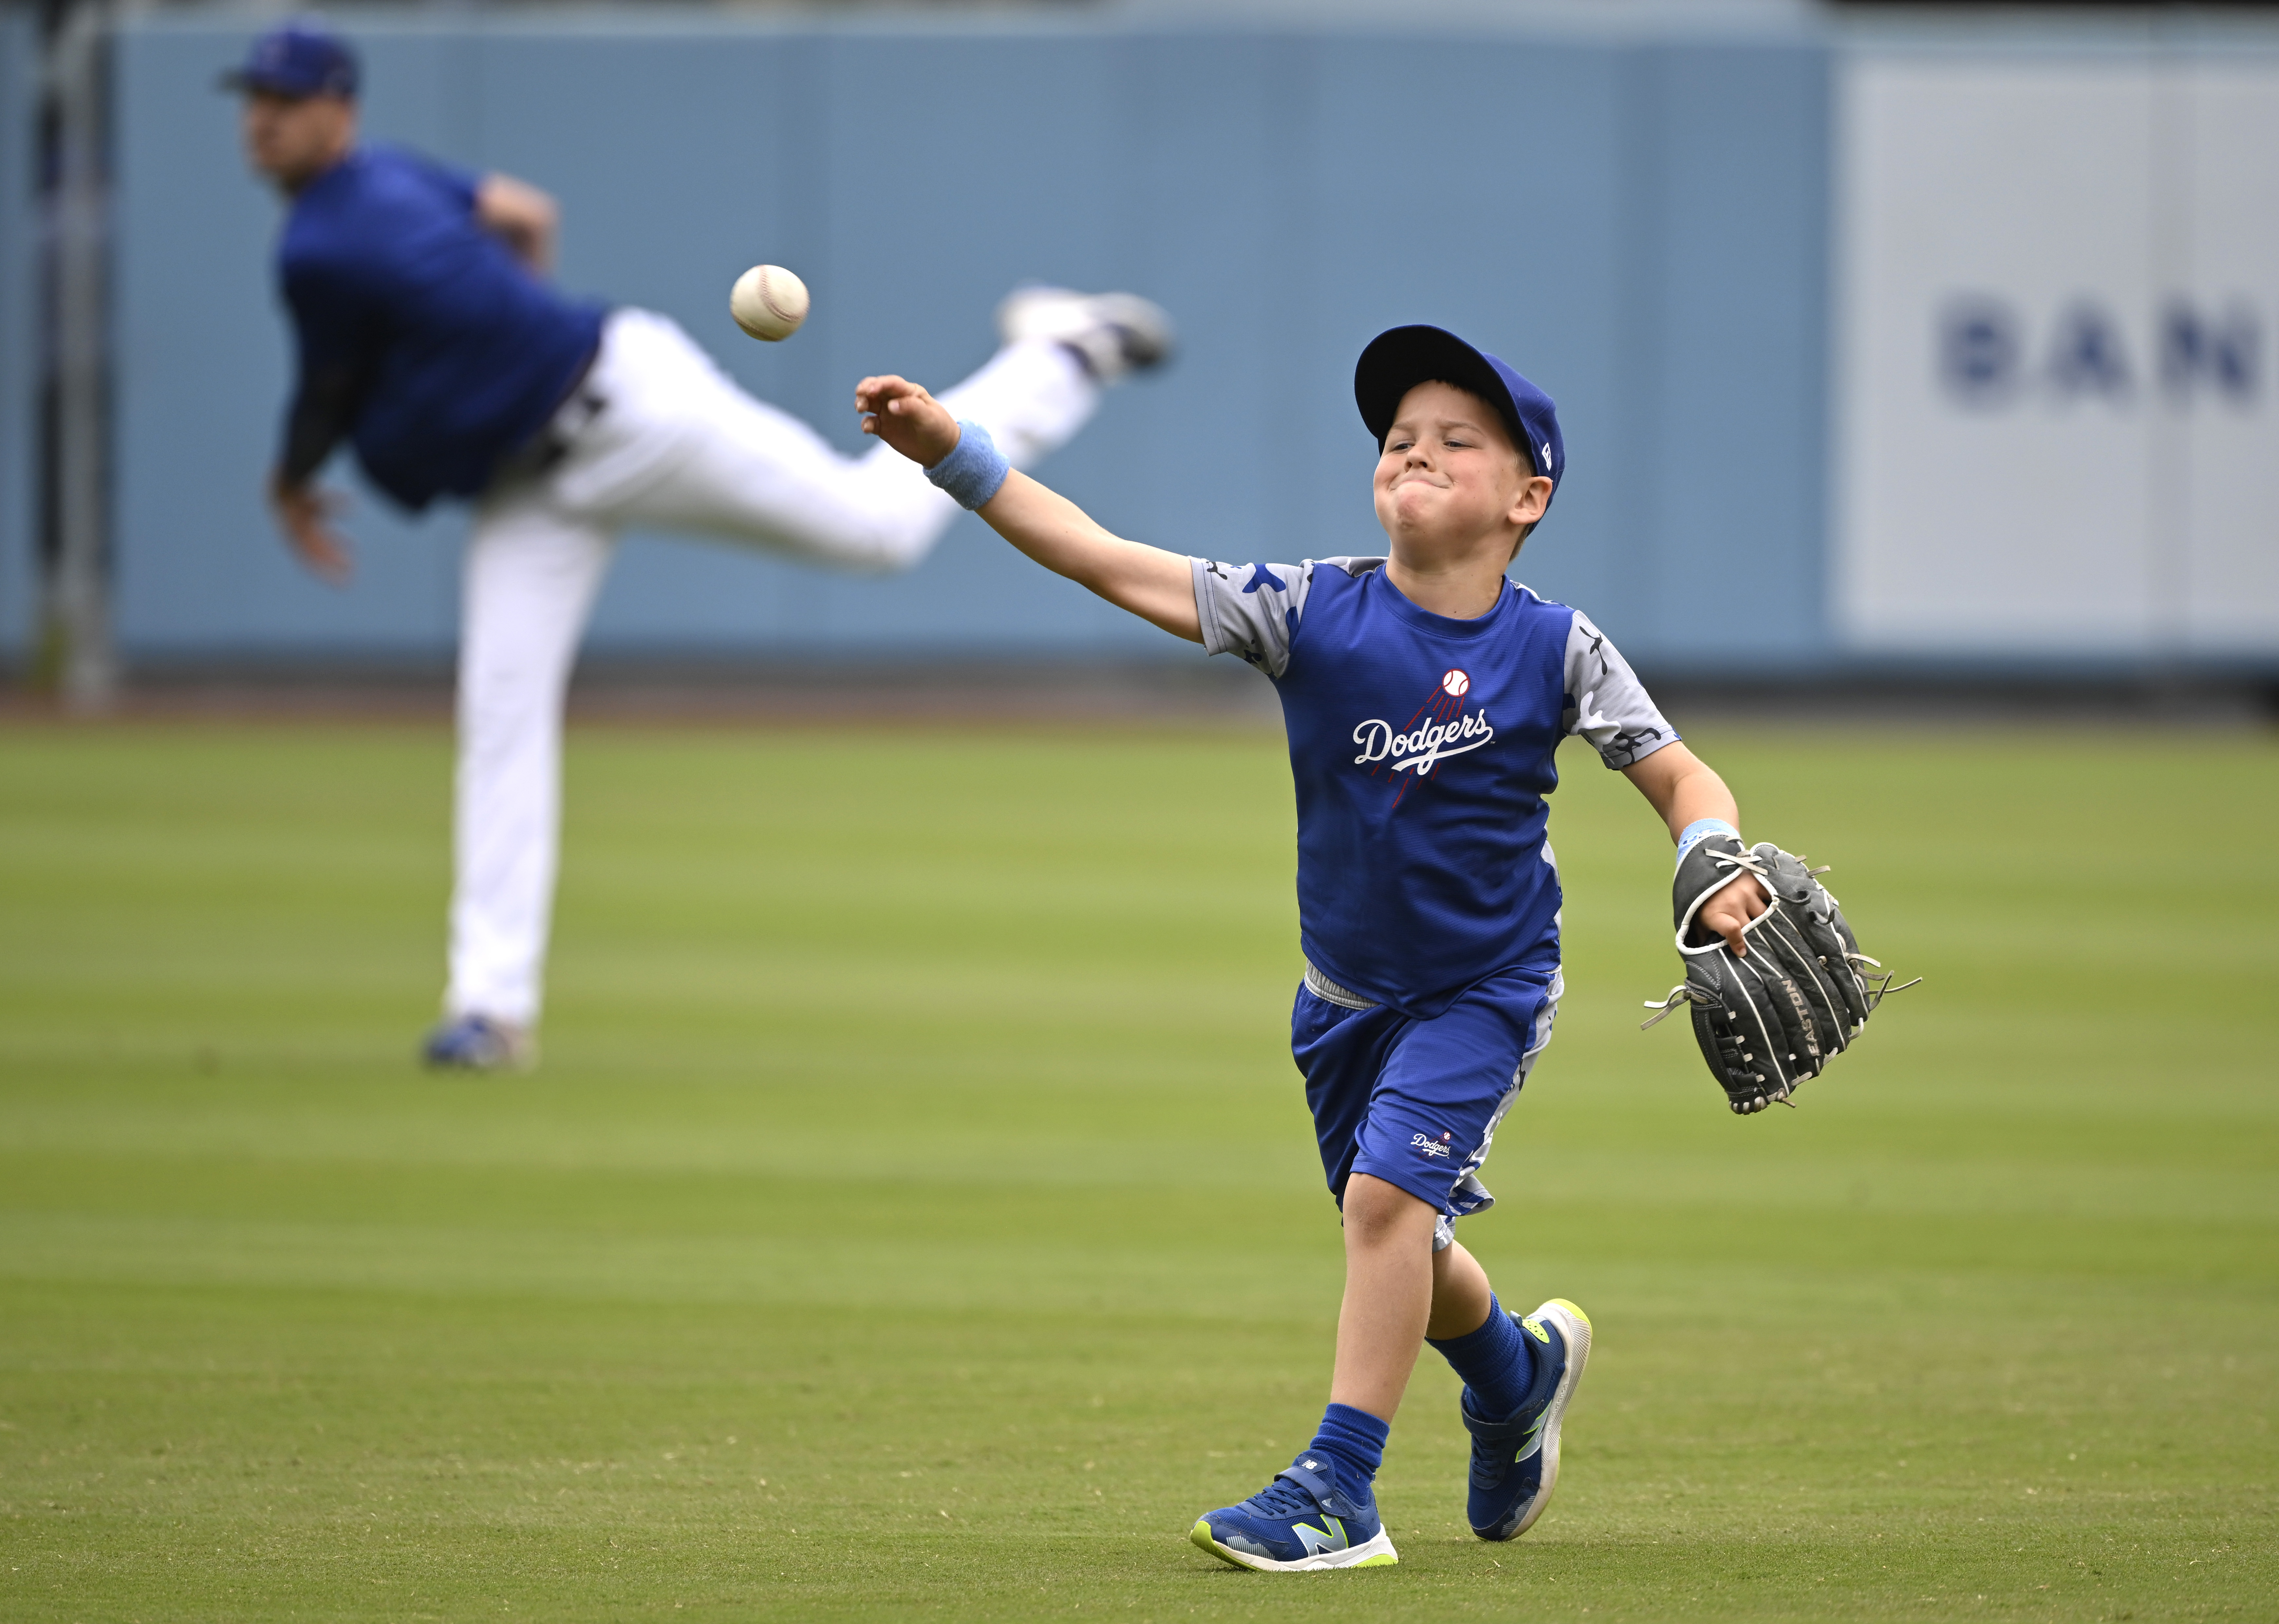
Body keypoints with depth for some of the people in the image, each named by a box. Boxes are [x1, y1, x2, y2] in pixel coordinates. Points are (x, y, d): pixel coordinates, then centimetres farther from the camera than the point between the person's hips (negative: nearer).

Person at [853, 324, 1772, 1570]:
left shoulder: (1555, 650, -13)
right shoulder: (1312, 612, -12)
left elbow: (1678, 775, -5)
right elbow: (1113, 567, -16)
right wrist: (955, 453, -25)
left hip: (1486, 988, -3)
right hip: (1348, 991, 4)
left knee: (1388, 1192, -22)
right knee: (1397, 1240, 15)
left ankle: (1338, 1491, -15)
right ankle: (1518, 1372, 48)